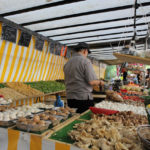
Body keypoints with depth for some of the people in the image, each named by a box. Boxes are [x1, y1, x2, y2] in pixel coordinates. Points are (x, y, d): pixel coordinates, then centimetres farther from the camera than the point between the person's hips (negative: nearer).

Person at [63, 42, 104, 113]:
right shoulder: (85, 61, -10)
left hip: (70, 98, 7)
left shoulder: (67, 63, 9)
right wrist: (100, 82, 4)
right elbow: (91, 81, -16)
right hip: (83, 98, -6)